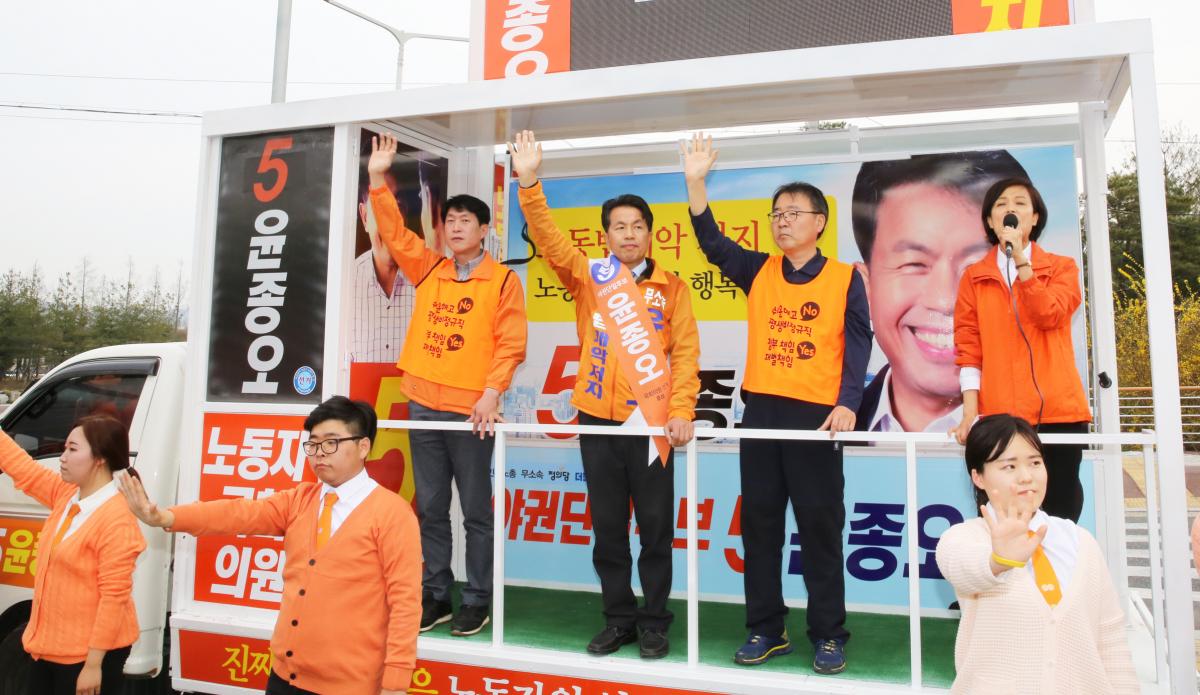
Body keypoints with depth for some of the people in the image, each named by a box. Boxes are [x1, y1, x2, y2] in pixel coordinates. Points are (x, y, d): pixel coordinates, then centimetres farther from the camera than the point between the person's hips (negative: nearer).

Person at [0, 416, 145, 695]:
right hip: (51, 644, 9)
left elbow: (114, 596, -24)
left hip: (90, 653, -9)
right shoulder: (65, 494, 2)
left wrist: (94, 664, -23)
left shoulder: (117, 518, -24)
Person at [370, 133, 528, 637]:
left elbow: (511, 344, -7)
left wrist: (491, 393, -17)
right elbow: (395, 233, 9)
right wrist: (378, 179, 0)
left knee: (476, 511, 5)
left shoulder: (502, 281, -3)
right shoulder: (428, 270, 11)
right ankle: (435, 596, 22)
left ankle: (477, 601, 16)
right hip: (423, 404, 5)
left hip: (470, 409, -5)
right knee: (430, 509, 11)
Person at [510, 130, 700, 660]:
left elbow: (686, 352, -1)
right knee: (607, 527, 11)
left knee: (656, 527, 6)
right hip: (597, 422, 2)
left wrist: (682, 410, -12)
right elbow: (547, 238, -7)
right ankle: (619, 618, 26)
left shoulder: (671, 287, 4)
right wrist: (529, 182, -19)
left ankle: (654, 622, 22)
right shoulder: (587, 277, 6)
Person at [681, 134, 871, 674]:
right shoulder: (758, 272, 10)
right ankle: (765, 629, 21)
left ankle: (828, 636, 17)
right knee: (758, 524, 8)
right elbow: (712, 242, 1)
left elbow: (858, 344, -3)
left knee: (819, 526, 3)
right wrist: (696, 182, -11)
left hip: (816, 415, -3)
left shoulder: (845, 278, 1)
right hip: (760, 411, 4)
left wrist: (847, 404, -15)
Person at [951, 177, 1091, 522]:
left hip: (1058, 409, 0)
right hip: (999, 414, 0)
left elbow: (1049, 315, -11)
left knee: (1060, 511, 4)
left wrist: (1020, 258, -14)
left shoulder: (1061, 267, 10)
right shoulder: (974, 276, 10)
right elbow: (968, 345, 3)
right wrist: (970, 408, -6)